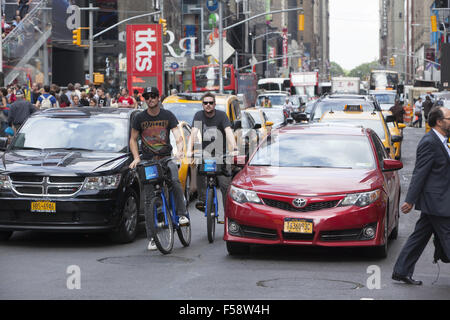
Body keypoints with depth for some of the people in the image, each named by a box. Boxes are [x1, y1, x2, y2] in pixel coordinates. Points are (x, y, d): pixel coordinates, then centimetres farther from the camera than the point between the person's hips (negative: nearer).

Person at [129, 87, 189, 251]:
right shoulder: (139, 118, 5)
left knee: (175, 180, -33)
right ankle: (151, 238, 2)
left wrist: (180, 150, -23)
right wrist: (136, 158, -2)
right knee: (149, 200, -3)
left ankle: (182, 214, -15)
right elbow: (133, 139, 12)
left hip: (166, 158, -1)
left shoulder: (168, 116, 3)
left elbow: (178, 135, -4)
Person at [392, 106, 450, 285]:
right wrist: (410, 201, -19)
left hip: (434, 201, 10)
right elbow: (419, 173, -19)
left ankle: (401, 272, 18)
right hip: (435, 201, -10)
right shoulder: (429, 143, -17)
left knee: (420, 237, 12)